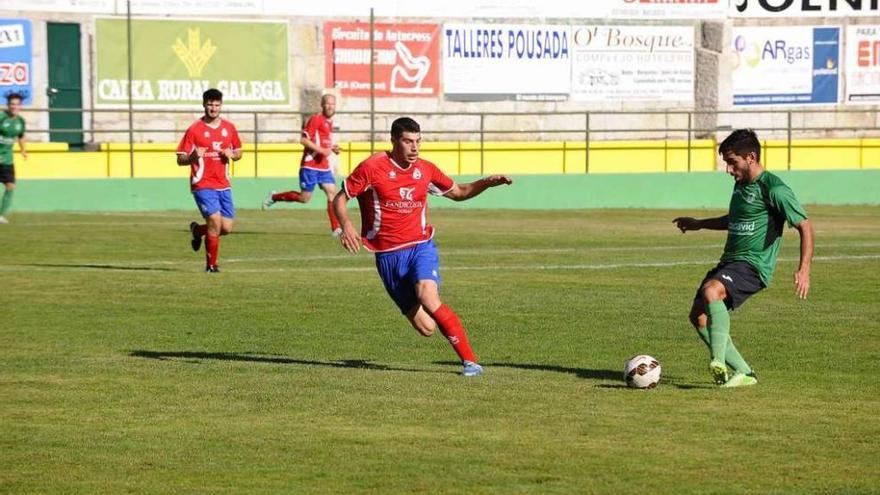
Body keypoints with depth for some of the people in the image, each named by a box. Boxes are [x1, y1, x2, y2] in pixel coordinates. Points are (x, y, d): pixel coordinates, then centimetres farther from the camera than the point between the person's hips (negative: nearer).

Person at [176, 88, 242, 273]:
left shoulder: (229, 128, 8)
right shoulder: (194, 129, -5)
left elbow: (238, 153, 18)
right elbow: (180, 159, -4)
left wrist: (232, 155, -5)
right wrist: (193, 156, -25)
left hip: (223, 185, 5)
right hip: (203, 185, -5)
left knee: (226, 228, 1)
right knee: (215, 221, -18)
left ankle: (197, 230, 31)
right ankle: (211, 265, -2)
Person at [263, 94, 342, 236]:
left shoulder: (329, 122, 15)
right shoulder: (316, 119, -12)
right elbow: (303, 140, -17)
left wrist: (332, 148, 10)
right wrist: (321, 150, -23)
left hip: (324, 166, 7)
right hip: (310, 165, -7)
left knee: (332, 193, -6)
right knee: (304, 198, -3)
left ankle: (335, 228, -6)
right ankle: (274, 197, 17)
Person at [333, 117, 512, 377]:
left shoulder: (425, 170, 5)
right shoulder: (372, 167, -6)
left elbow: (459, 192, 20)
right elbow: (340, 199, -1)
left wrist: (488, 182, 3)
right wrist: (347, 225, -21)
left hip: (421, 246, 1)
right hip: (388, 255, -1)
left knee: (427, 297, -30)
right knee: (426, 328, -7)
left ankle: (470, 361, -25)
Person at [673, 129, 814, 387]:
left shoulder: (773, 188, -13)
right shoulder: (741, 183, 16)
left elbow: (804, 226, -14)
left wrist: (804, 269, -23)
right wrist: (698, 224, 34)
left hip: (754, 265, -9)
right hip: (730, 261, 10)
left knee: (711, 291, -34)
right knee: (698, 315, 0)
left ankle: (719, 361, -38)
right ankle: (743, 373, 6)